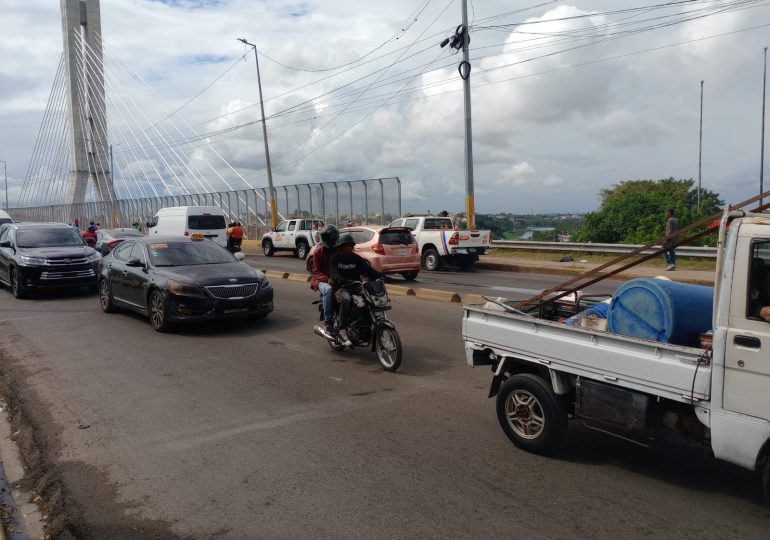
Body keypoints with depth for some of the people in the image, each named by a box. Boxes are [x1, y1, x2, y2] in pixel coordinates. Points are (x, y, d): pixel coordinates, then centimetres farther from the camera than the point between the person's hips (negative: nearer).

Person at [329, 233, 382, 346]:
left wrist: (380, 277, -13)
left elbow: (368, 269, 4)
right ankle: (342, 331, -35)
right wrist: (342, 280, -37)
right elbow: (334, 273, -15)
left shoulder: (356, 258, 15)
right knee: (346, 299, -38)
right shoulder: (335, 258, 2)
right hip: (341, 288, -5)